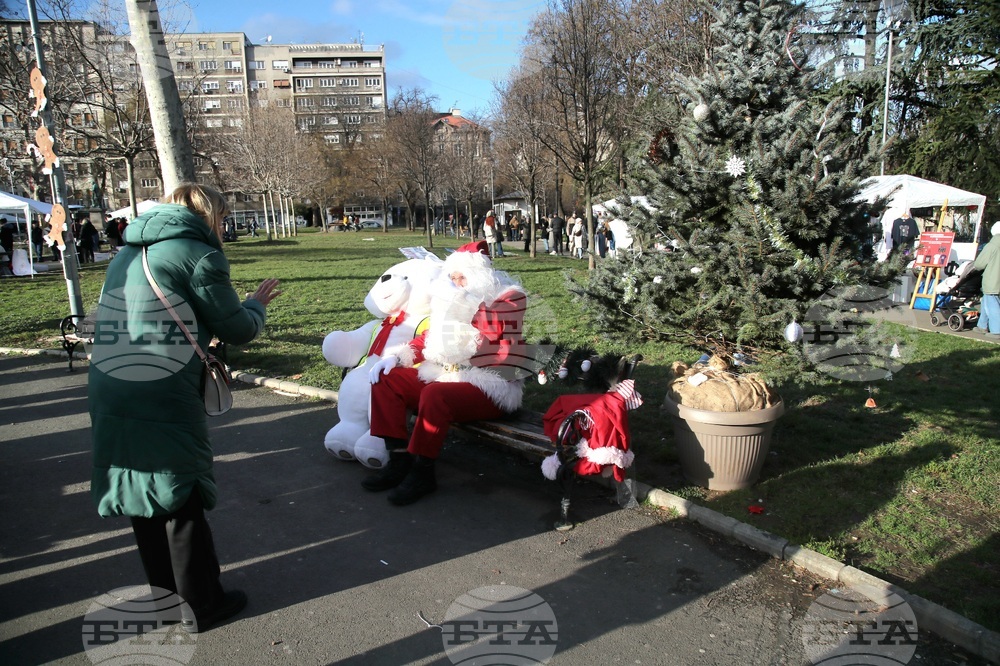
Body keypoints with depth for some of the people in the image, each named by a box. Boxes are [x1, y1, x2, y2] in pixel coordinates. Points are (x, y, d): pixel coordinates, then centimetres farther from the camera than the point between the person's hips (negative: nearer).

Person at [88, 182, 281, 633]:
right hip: (166, 403, -7)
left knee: (143, 498, 19)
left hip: (109, 399, 8)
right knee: (181, 502, 6)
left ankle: (165, 595, 36)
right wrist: (256, 304, 20)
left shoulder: (128, 253, 18)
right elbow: (238, 329, -1)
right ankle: (201, 605, 21)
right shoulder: (197, 254, -4)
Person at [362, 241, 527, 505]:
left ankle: (422, 472, -19)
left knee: (434, 395, -36)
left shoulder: (509, 296, -4)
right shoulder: (453, 299, 15)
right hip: (445, 376, 8)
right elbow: (430, 338, 17)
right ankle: (399, 459, -8)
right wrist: (396, 356, 2)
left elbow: (494, 330, -21)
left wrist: (461, 302, -21)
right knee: (386, 378, -3)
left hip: (490, 389, -8)